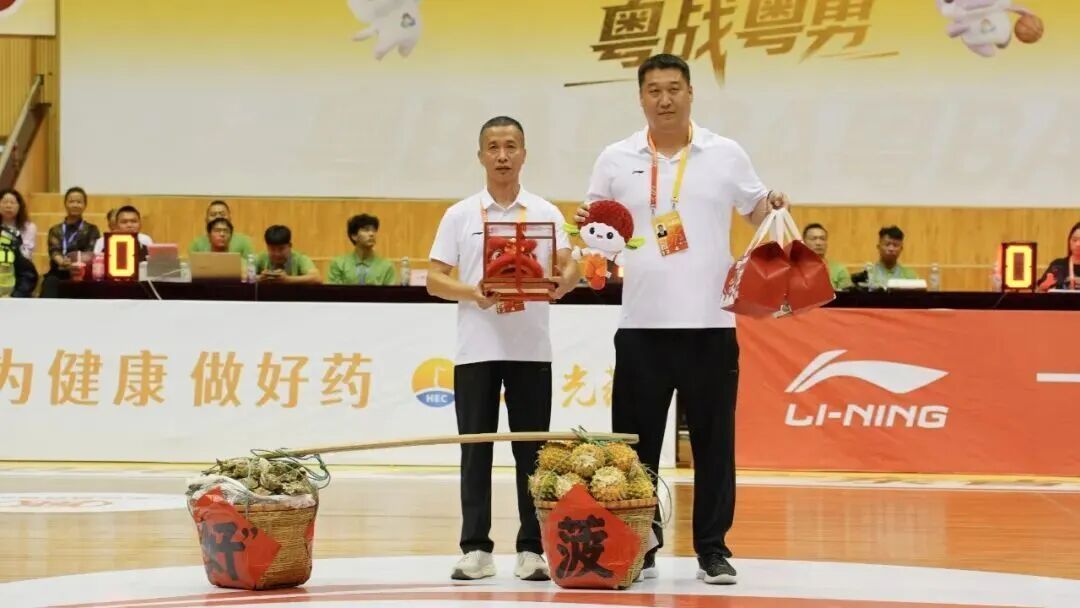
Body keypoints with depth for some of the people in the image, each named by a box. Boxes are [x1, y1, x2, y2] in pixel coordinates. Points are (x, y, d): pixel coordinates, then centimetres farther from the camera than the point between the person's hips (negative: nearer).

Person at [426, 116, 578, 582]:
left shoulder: (545, 213, 8)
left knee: (531, 451, 1)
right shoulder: (460, 215, 7)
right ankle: (476, 548, 5)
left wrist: (562, 283, -25)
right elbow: (435, 280, 4)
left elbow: (569, 269, -1)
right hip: (476, 348, 0)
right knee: (475, 451, 1)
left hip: (531, 349, 0)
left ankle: (531, 549, 5)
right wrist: (472, 293, -15)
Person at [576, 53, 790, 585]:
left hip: (710, 322, -1)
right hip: (642, 324, 1)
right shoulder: (616, 160, 5)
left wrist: (775, 207, -11)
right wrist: (588, 228, -12)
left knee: (713, 441, 3)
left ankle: (713, 548, 10)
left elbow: (757, 212, 11)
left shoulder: (725, 155, 4)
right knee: (637, 441, 4)